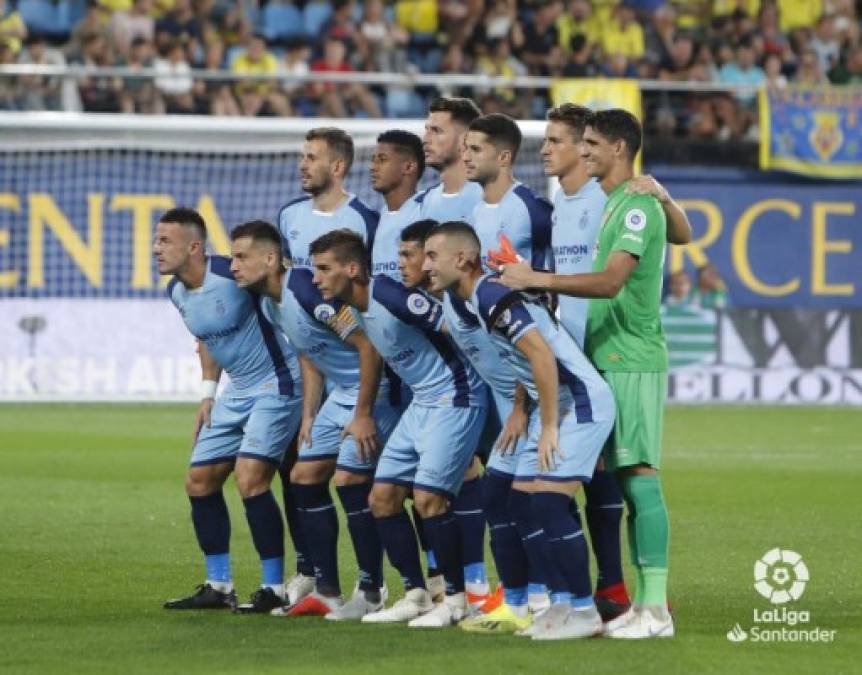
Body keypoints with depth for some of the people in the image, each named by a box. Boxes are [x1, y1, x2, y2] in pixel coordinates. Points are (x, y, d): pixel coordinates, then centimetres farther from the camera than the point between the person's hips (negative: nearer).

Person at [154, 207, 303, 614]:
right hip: (237, 392, 9)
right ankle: (218, 587, 19)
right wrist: (208, 393, 14)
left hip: (277, 385, -9)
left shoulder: (234, 275, -24)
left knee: (250, 478, -20)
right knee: (199, 481, 7)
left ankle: (274, 589, -10)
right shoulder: (177, 291, 2)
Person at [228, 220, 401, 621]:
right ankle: (327, 592, 13)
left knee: (349, 479, -15)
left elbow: (369, 346, -25)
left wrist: (363, 415, -21)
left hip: (373, 392, -10)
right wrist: (309, 416, 12)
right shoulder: (270, 304, 5)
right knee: (305, 476, 7)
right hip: (340, 395, 10)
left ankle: (370, 595, -3)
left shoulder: (306, 290, -24)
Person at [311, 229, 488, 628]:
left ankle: (456, 599, -2)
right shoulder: (355, 307, 3)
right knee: (382, 497, 7)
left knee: (428, 498, -15)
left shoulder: (391, 297, -22)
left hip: (454, 399, -9)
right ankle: (416, 595, 15)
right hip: (420, 403, 9)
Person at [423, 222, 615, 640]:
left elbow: (542, 355, -25)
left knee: (548, 503, -15)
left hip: (581, 402, -10)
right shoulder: (475, 300, 12)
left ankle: (585, 612, -8)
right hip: (553, 404, 10)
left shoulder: (491, 296, -18)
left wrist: (549, 428, -21)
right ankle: (561, 604, 13)